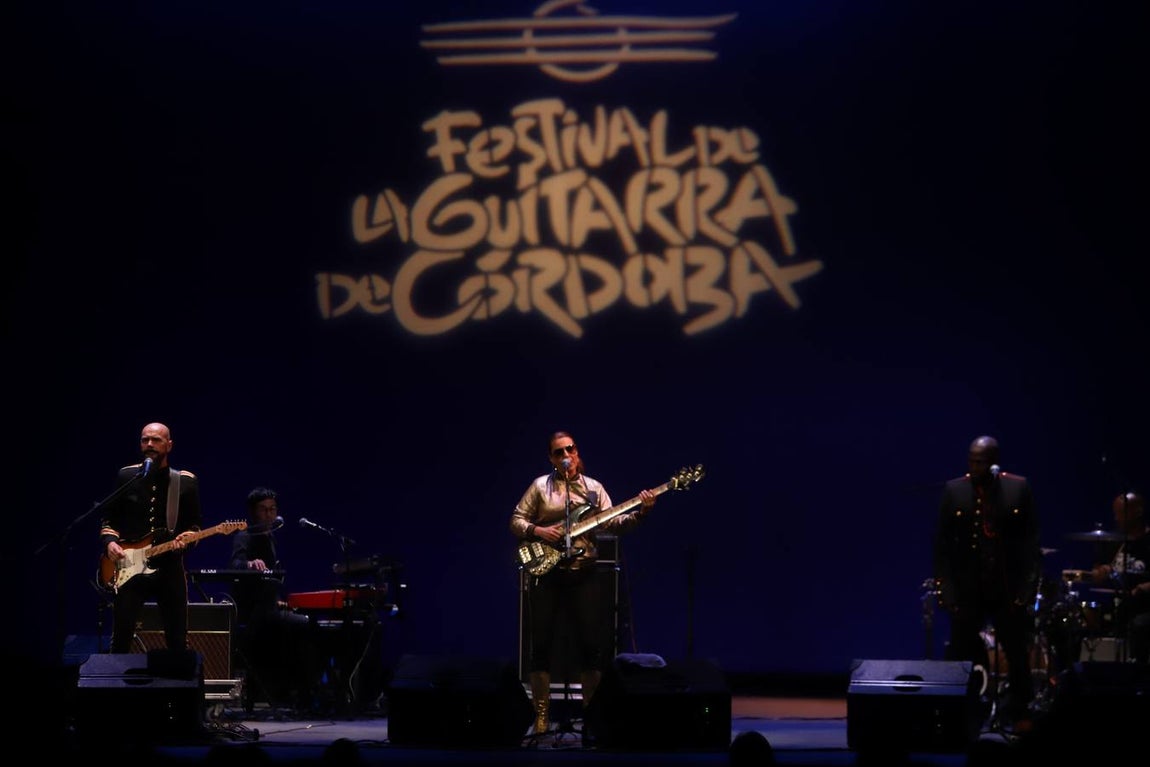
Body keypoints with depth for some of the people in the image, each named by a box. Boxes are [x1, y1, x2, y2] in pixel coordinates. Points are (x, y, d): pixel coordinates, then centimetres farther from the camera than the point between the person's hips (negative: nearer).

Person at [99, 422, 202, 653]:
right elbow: (108, 518, 11)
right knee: (121, 640, -1)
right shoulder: (126, 476, 6)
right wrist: (110, 542, -7)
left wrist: (188, 538, -13)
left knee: (177, 642, 2)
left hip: (169, 567, 0)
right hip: (129, 568, 0)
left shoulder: (186, 482, 4)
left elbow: (195, 523, 8)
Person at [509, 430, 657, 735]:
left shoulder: (594, 488, 8)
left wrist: (640, 513, -14)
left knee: (590, 644, -1)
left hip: (583, 574, 1)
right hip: (546, 573, -1)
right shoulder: (540, 486, 5)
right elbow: (516, 520, 5)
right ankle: (542, 713, 7)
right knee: (542, 644, -1)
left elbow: (613, 525, 1)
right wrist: (537, 531, -13)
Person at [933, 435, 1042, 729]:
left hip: (1008, 589, 0)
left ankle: (1017, 716, 19)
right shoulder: (954, 490, 0)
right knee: (961, 656, 1)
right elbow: (942, 543, 0)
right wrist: (946, 590, -7)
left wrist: (1028, 585, -8)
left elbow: (1031, 539, -1)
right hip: (967, 591, 0)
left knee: (1018, 656, 7)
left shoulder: (1019, 488, -1)